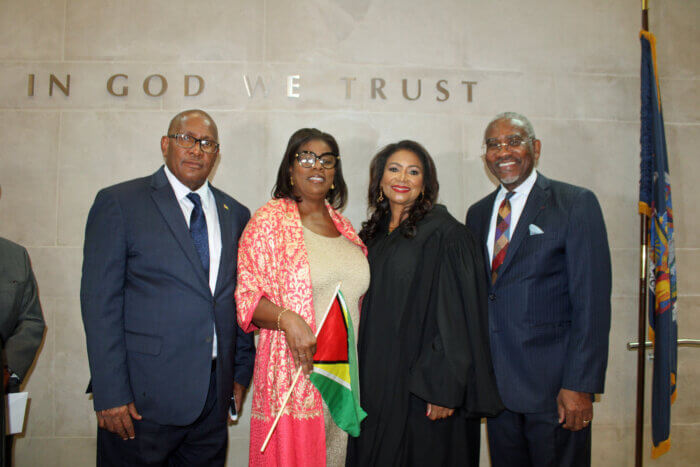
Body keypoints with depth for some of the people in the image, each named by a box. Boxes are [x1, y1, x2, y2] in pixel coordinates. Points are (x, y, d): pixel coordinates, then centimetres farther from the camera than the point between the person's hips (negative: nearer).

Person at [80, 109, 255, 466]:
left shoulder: (235, 215, 11)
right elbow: (100, 302, -8)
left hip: (213, 396, 4)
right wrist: (110, 394, -13)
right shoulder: (119, 203, -3)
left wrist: (241, 372, 10)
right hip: (143, 397, -4)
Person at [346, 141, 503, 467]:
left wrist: (444, 387, -18)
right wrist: (359, 378, 13)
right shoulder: (374, 234, 10)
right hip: (376, 381, 6)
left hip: (422, 382, -6)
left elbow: (457, 317, -14)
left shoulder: (445, 234, -10)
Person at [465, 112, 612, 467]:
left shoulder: (576, 203, -5)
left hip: (553, 384, -5)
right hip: (497, 383, 5)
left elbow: (592, 301, -11)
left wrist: (580, 385, -16)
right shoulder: (478, 213, 11)